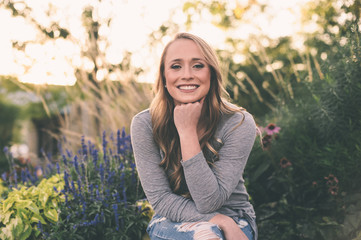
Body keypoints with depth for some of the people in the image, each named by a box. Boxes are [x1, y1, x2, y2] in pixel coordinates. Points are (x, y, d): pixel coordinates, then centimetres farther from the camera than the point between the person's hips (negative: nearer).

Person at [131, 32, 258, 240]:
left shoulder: (238, 124, -17)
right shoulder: (144, 125, -13)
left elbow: (209, 202, -21)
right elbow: (161, 199, -13)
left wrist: (187, 132, -26)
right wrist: (220, 222, -24)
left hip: (232, 220, 1)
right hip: (172, 222, 0)